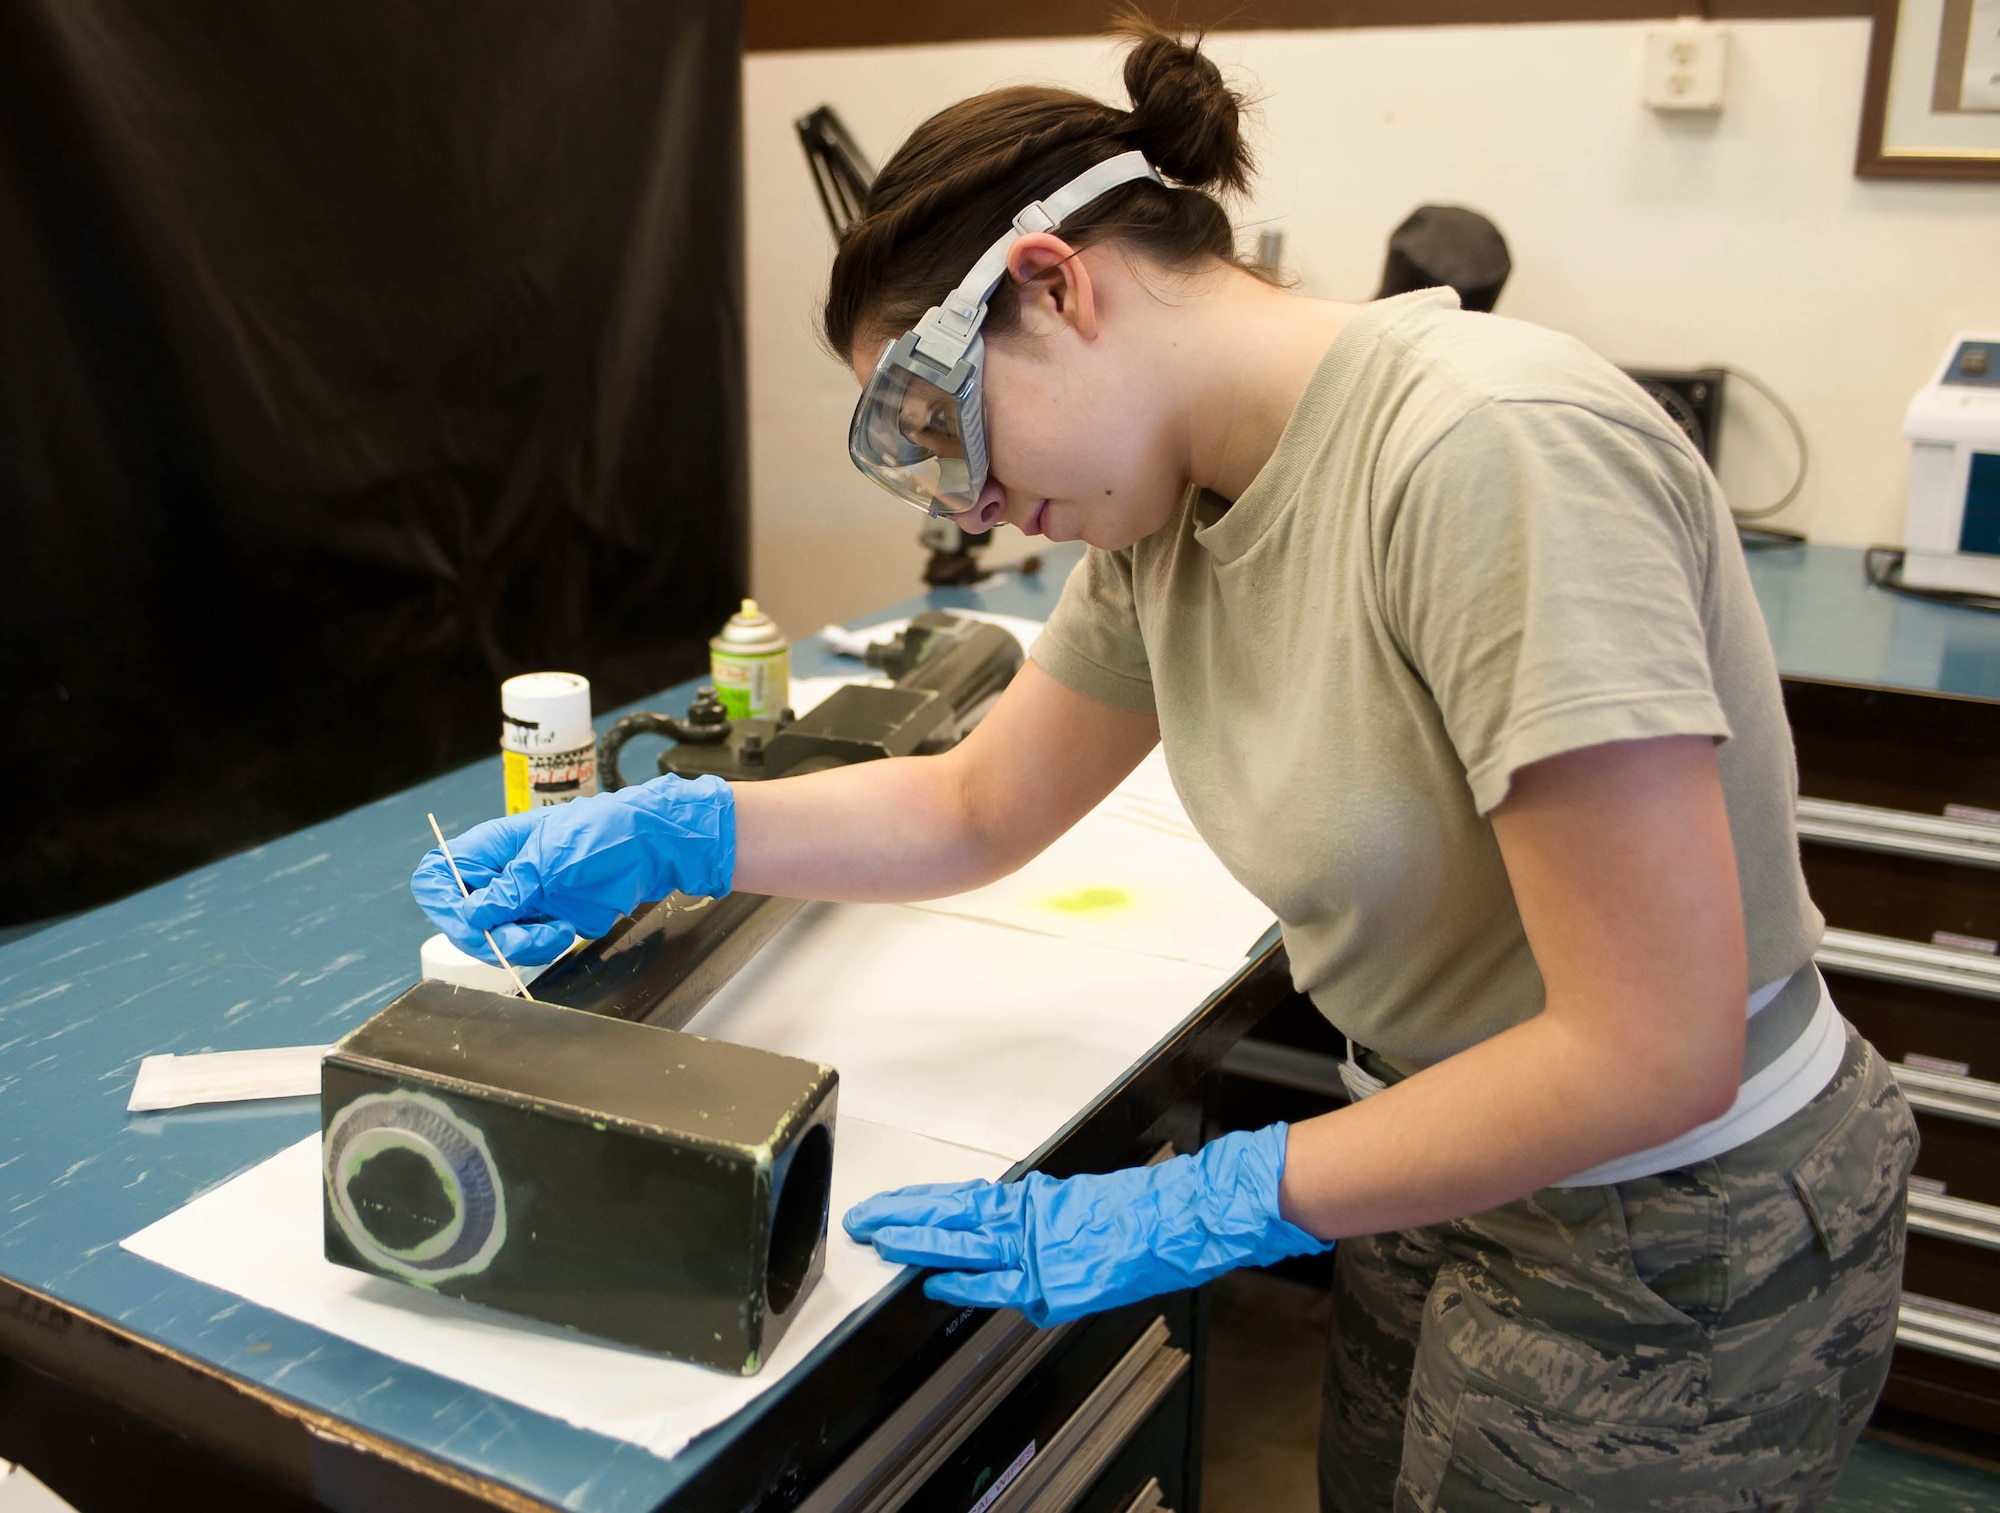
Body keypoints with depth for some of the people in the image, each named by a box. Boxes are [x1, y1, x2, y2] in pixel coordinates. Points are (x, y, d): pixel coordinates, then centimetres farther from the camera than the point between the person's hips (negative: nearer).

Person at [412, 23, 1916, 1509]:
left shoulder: (1487, 451, -29)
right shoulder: (1164, 520, -3)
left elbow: (1649, 1053, -29)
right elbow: (974, 807, 10)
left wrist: (1200, 1211, -23)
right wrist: (660, 835, -2)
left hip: (1676, 1250, -7)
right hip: (1447, 1175, 7)